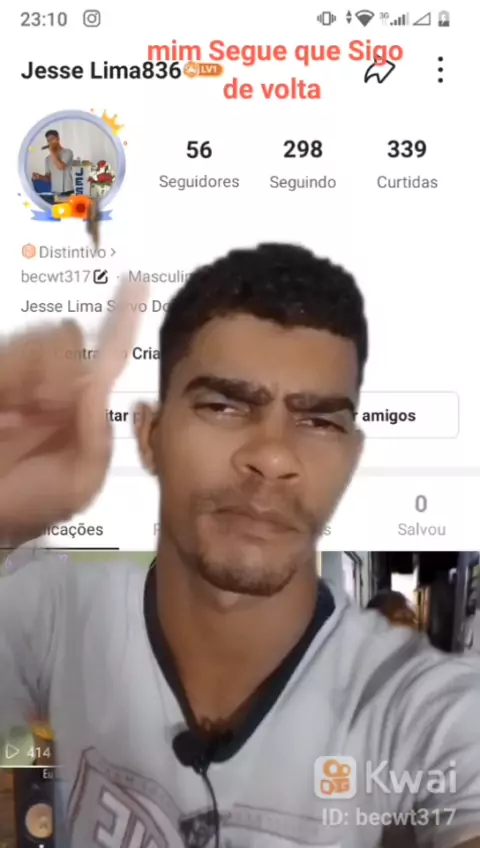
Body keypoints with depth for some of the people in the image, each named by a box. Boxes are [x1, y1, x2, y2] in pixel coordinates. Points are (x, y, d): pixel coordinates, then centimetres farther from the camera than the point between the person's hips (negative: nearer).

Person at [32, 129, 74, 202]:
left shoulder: (67, 152, 0)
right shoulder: (48, 158, 15)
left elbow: (61, 166, -16)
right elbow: (48, 178, 17)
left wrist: (52, 152, -6)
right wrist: (40, 177, -5)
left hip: (67, 193, -5)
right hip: (55, 194, 5)